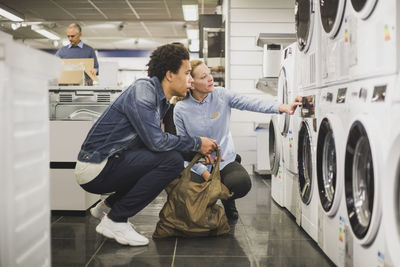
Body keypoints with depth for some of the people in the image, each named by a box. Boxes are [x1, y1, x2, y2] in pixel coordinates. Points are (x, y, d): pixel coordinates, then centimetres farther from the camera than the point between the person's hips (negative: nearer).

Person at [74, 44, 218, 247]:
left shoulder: (161, 100, 12)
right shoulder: (143, 90, -17)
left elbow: (153, 140, 16)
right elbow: (155, 141, -25)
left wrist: (198, 152, 7)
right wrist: (197, 143, -13)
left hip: (111, 161, 10)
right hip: (96, 169, -10)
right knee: (172, 160, -20)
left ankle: (108, 206, 19)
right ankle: (115, 220, -11)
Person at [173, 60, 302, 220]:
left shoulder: (221, 95, -5)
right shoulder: (181, 109, -8)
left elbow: (250, 103, -16)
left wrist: (282, 108, -31)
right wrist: (204, 172, -15)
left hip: (225, 160, 1)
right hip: (198, 165, -1)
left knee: (242, 183, -29)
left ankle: (227, 200, 10)